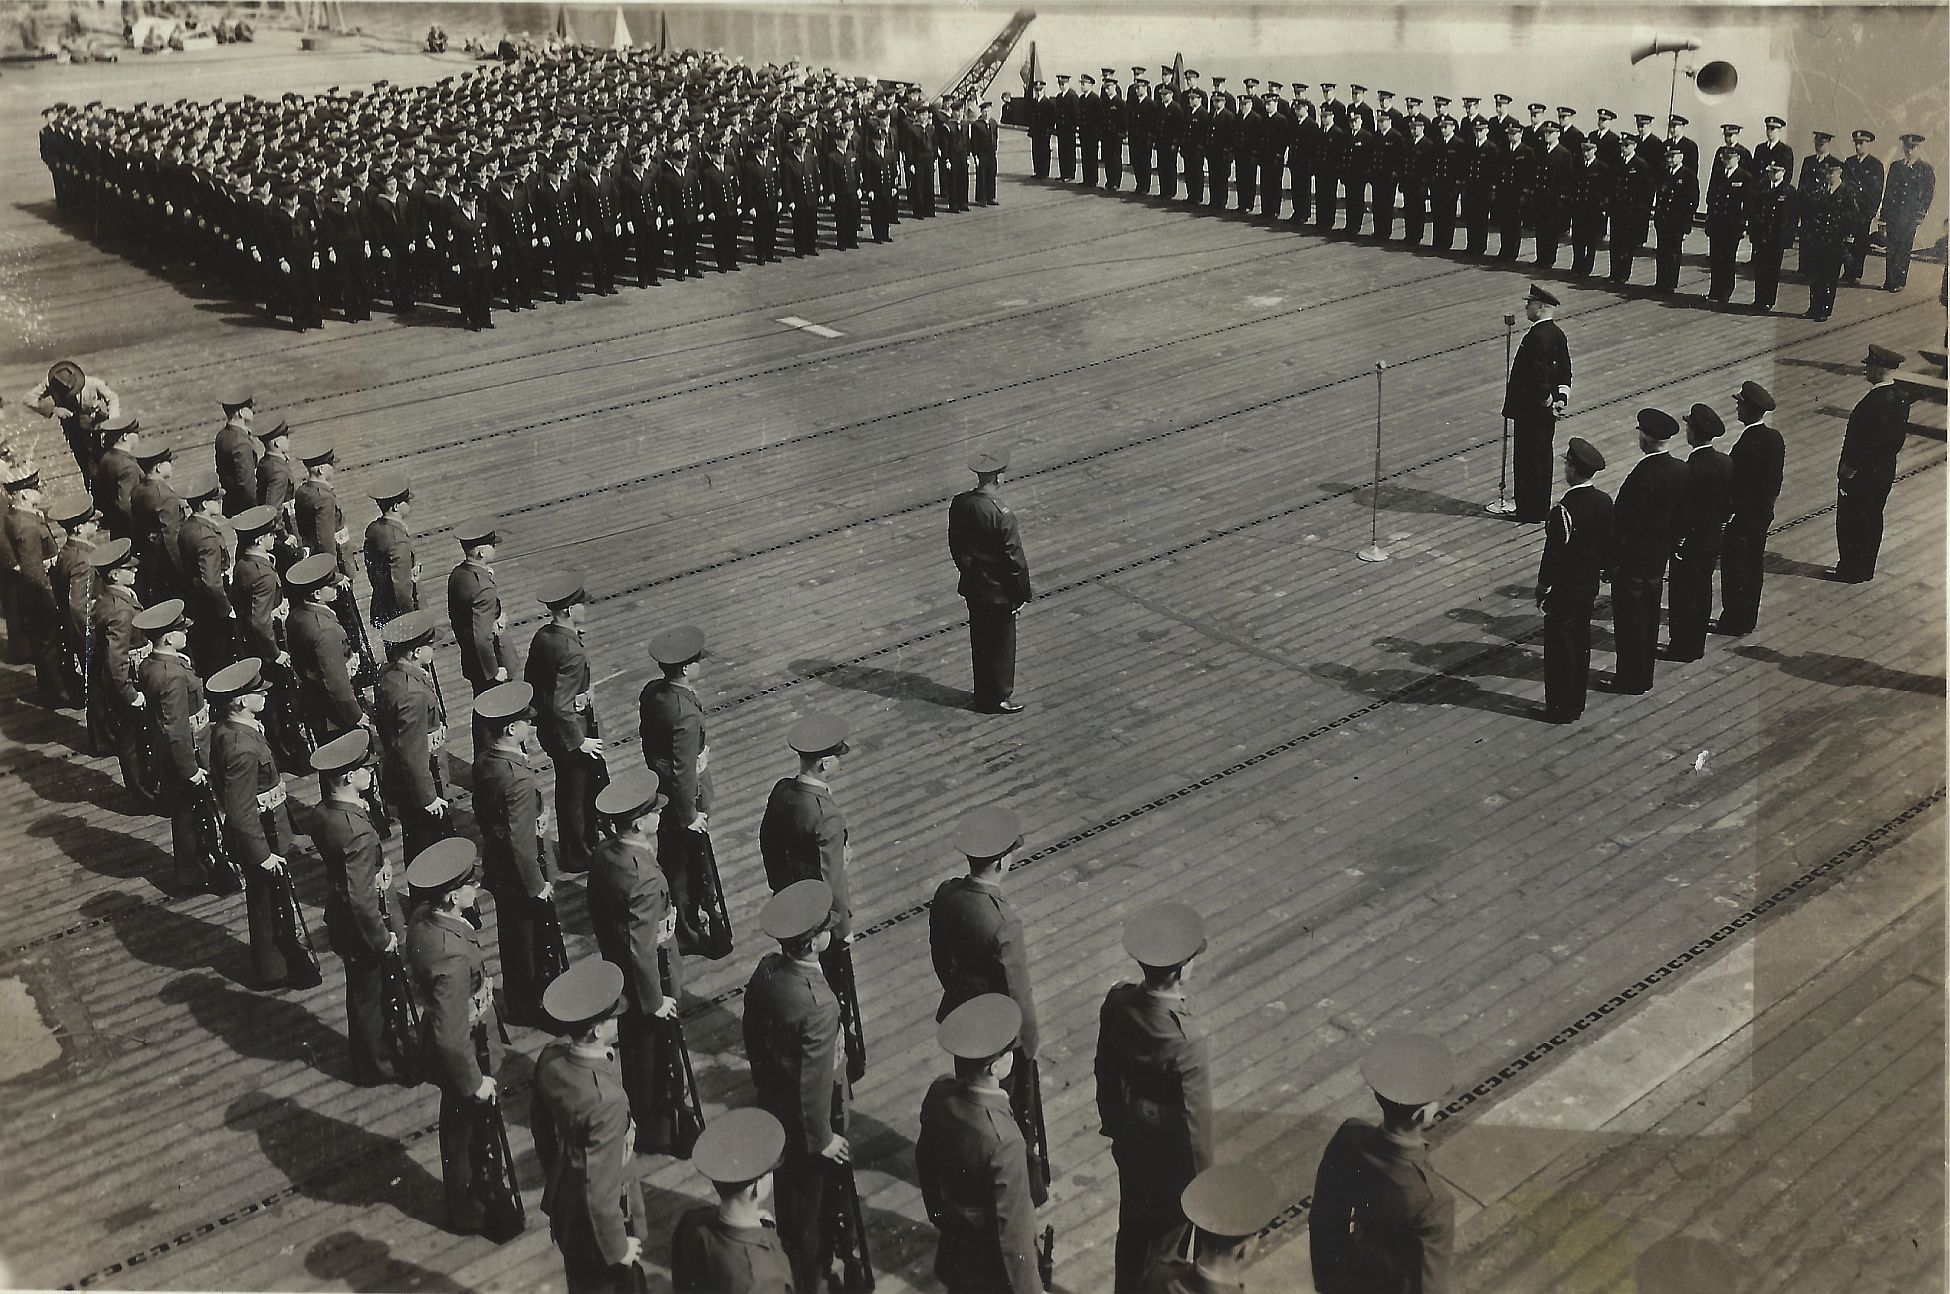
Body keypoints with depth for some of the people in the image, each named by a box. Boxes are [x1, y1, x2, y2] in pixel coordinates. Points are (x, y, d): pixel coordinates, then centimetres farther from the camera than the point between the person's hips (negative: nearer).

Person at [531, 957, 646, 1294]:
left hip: (562, 1199, 7)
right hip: (594, 1216, -7)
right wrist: (618, 1245, -14)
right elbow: (601, 1183, -29)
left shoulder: (551, 1058, -14)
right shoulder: (606, 1101, -37)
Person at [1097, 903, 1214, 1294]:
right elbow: (1196, 1118, -23)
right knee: (1165, 1239, 19)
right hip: (1171, 1156, -6)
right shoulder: (1186, 1041, -35)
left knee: (1132, 1228, 27)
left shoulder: (1117, 1003, -16)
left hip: (1129, 1143, 6)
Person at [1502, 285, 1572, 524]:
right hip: (1545, 409, 10)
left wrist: (1549, 403, -13)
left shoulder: (1536, 336, -23)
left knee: (1529, 460, 0)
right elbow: (1565, 372, 13)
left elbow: (1538, 376, -25)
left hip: (1532, 410, -10)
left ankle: (1531, 511, 7)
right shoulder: (1557, 334, 9)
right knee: (1541, 457, 17)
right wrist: (1561, 399, 8)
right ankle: (1539, 508, 27)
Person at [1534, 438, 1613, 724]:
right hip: (1589, 586, 7)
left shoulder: (1564, 510, -26)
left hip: (1564, 591, -7)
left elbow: (1554, 554, -21)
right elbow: (1608, 544, 6)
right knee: (1581, 643, 19)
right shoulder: (1604, 502, -4)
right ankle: (1576, 703, 31)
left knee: (1559, 647, 6)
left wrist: (1543, 590, -10)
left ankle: (1560, 709, 16)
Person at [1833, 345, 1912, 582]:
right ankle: (1865, 569, 30)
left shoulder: (1874, 402, -26)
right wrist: (1888, 456, 19)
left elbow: (1868, 439, -26)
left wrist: (1849, 469, -18)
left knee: (1851, 521, 4)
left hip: (1861, 473, -9)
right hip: (1885, 471, 9)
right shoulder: (1901, 398, 3)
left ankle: (1851, 571, 12)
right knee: (1873, 519, 19)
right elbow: (1900, 435, 10)